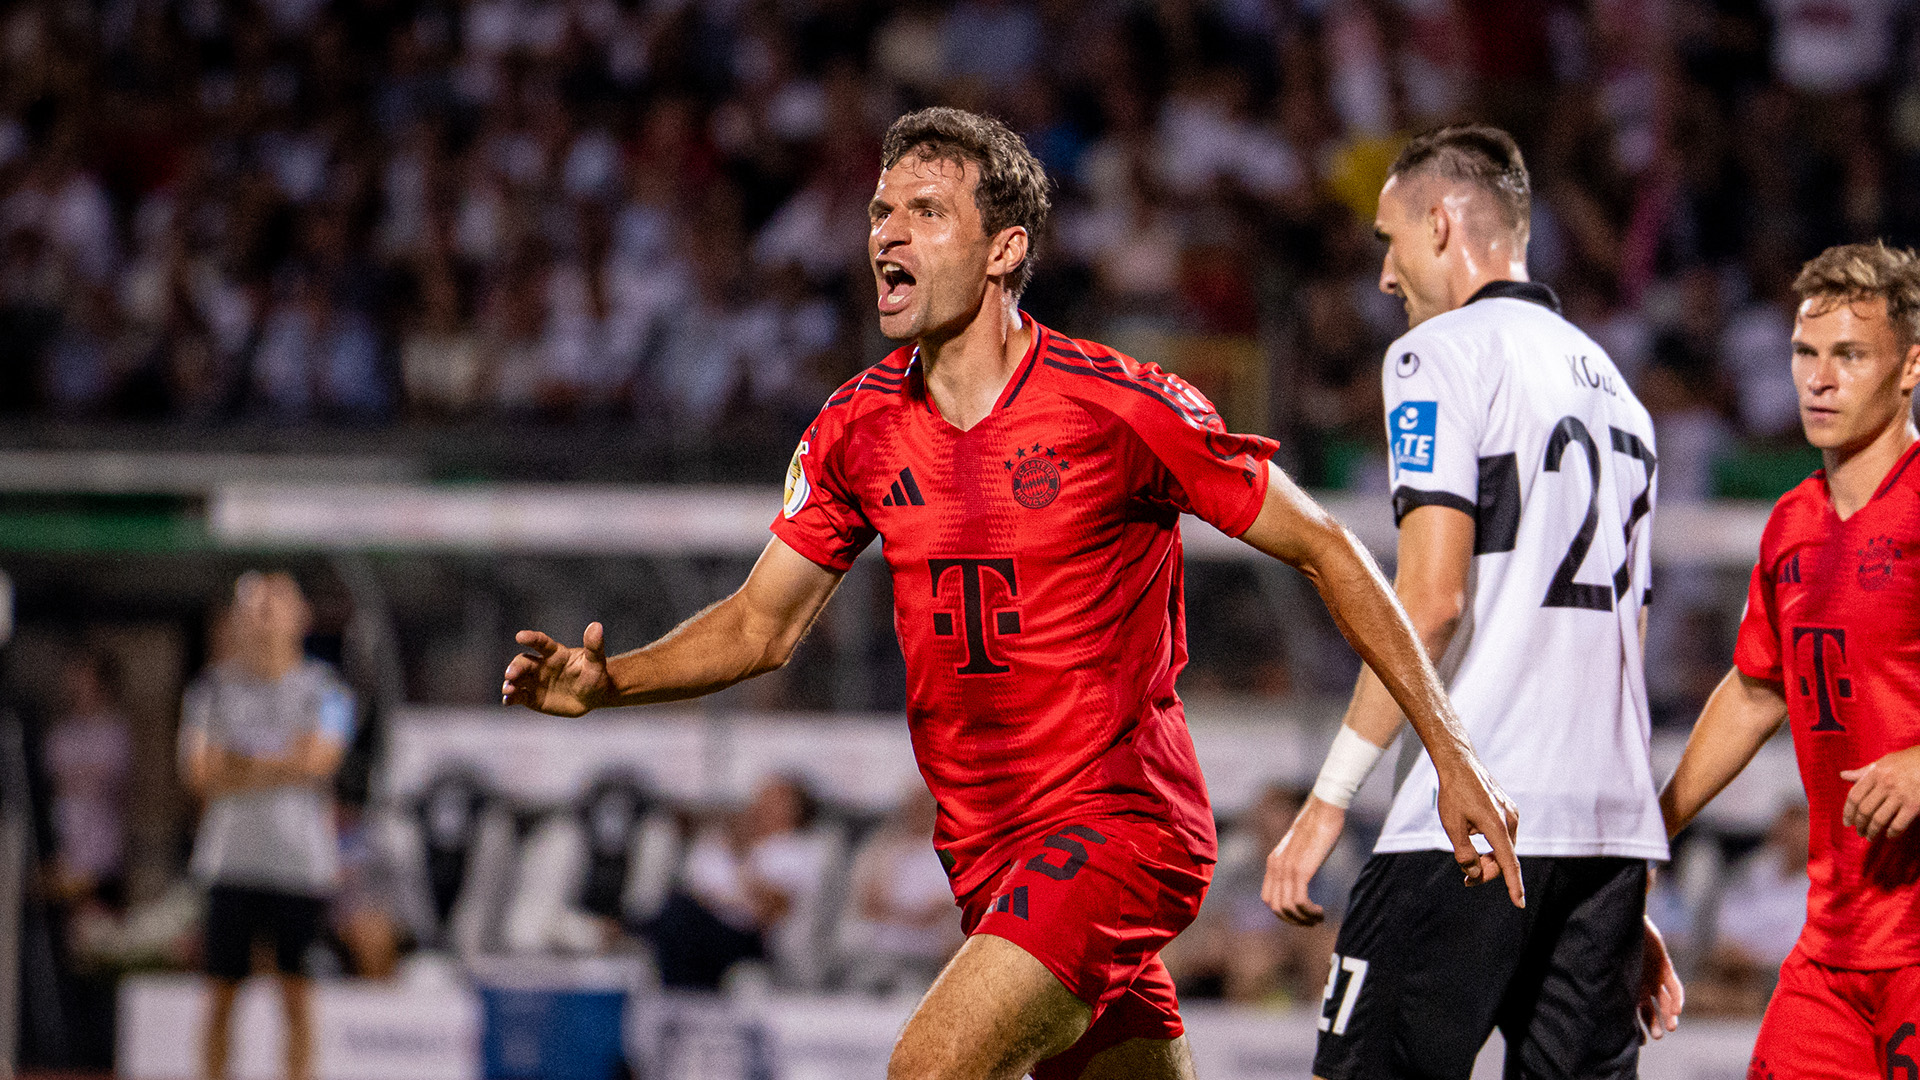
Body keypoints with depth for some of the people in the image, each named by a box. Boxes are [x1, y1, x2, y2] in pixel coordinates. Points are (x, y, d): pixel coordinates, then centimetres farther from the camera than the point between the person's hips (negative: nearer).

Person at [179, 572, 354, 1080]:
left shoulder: (323, 689, 4)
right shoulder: (213, 687, 8)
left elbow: (316, 761, -11)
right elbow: (199, 772, -2)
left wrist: (236, 762, -7)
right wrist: (279, 766, -8)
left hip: (301, 860, -1)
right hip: (231, 859, 1)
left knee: (296, 989, -1)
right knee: (223, 986, 2)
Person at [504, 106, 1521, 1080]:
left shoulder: (1118, 405, -13)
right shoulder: (858, 428, 3)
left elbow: (1324, 549, -6)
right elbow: (759, 626, 13)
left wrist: (1453, 755, -8)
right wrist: (607, 681, -5)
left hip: (1121, 821, -6)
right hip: (989, 853, 6)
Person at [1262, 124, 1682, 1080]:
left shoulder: (1441, 355, -2)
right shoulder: (1610, 384, 22)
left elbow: (1431, 598, -12)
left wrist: (1329, 801, -11)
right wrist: (1629, 895, 25)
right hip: (1611, 825, 7)